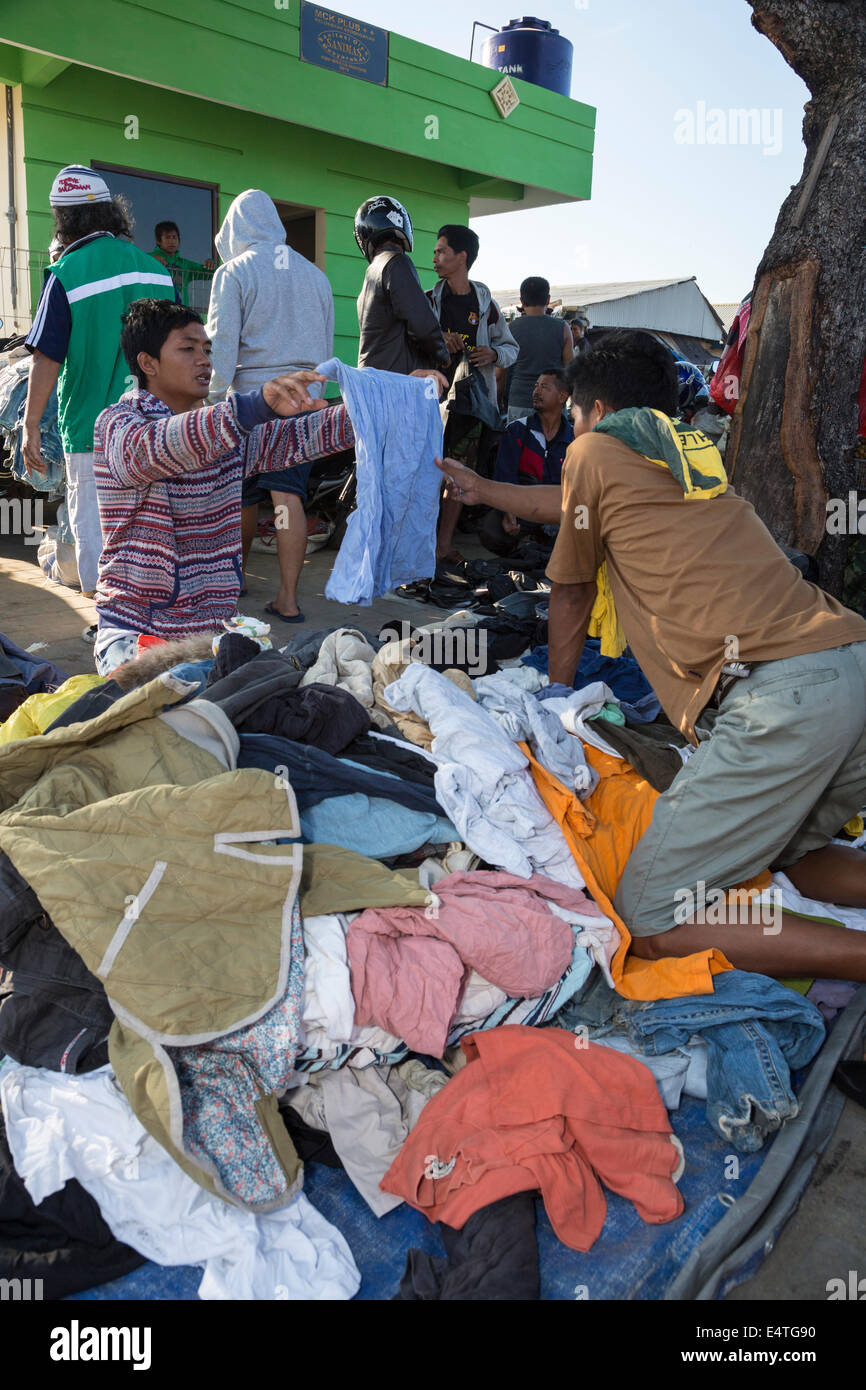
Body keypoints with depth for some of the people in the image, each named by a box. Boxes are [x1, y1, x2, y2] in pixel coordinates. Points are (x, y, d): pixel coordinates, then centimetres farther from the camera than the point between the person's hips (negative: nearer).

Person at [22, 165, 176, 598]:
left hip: (92, 431, -4)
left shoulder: (66, 275, -9)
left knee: (94, 533, 5)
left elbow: (47, 360, -11)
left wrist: (30, 427, -4)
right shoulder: (156, 269, 5)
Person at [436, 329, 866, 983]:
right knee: (783, 854, 29)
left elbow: (571, 593, 20)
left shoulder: (595, 450, 10)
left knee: (648, 923, -5)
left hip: (783, 691, -9)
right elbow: (568, 504, 48)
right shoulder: (690, 453, 32)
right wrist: (481, 488, 64)